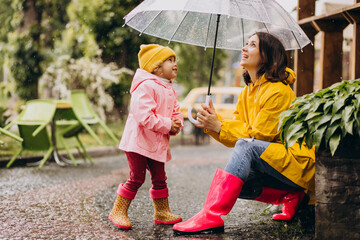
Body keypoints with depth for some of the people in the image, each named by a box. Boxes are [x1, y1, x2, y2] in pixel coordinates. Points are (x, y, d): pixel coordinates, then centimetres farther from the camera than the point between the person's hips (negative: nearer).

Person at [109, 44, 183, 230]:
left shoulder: (170, 91, 15)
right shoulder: (145, 86, -16)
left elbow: (176, 112, 18)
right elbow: (145, 116, -25)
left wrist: (177, 124, -5)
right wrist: (167, 124, -20)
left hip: (158, 144, 9)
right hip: (138, 141, -8)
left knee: (159, 178, 13)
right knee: (136, 178, -5)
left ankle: (162, 212, 23)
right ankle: (118, 212, 8)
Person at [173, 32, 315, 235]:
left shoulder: (278, 91, -15)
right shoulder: (247, 92, 12)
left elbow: (258, 135, -17)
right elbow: (237, 127, 5)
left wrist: (219, 127, -18)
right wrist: (212, 123, -12)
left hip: (297, 160, -8)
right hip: (272, 164, 9)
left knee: (246, 146, -32)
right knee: (236, 183, -13)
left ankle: (211, 217, -39)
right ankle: (290, 195, -2)